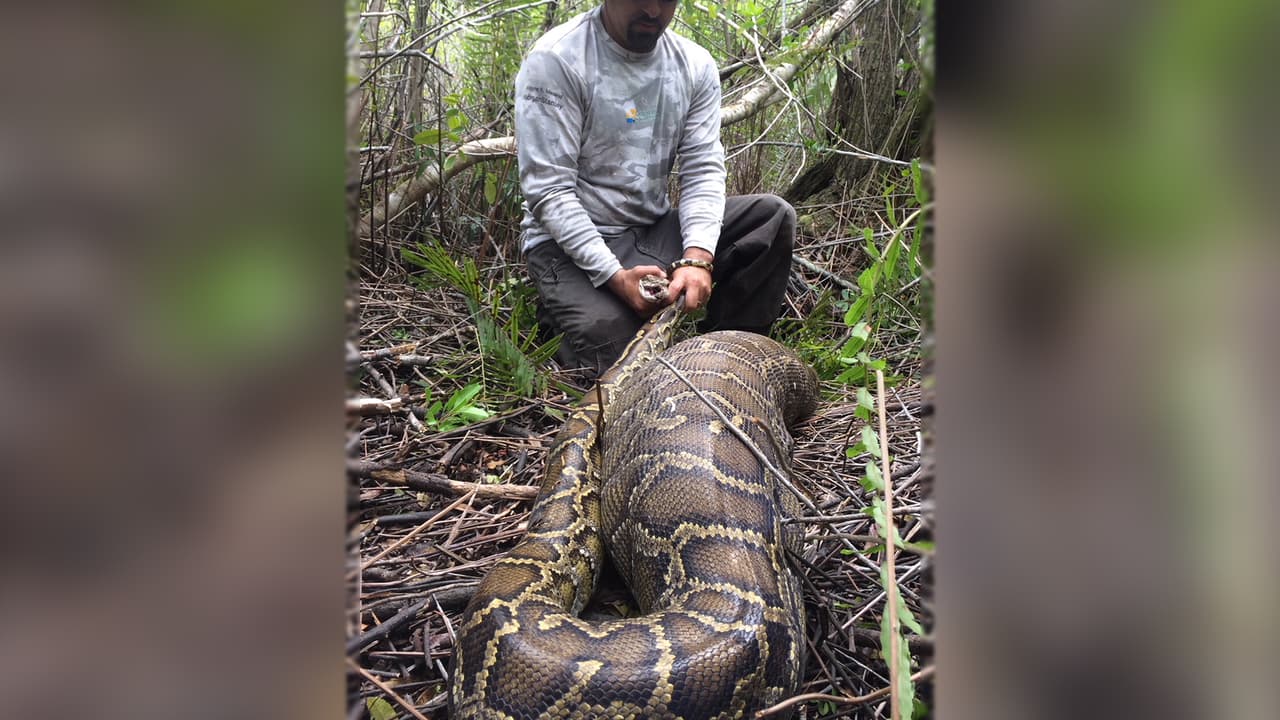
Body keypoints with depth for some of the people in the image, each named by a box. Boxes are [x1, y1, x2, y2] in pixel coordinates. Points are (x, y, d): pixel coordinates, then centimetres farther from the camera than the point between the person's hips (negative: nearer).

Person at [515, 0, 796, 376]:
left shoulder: (696, 65, 1)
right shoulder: (555, 60, -14)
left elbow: (703, 171, -6)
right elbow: (548, 190, -18)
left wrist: (697, 258, -25)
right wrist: (615, 276, -28)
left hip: (656, 231, 5)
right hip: (570, 241, -5)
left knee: (774, 215, -10)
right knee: (611, 351, -27)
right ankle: (559, 313, 7)